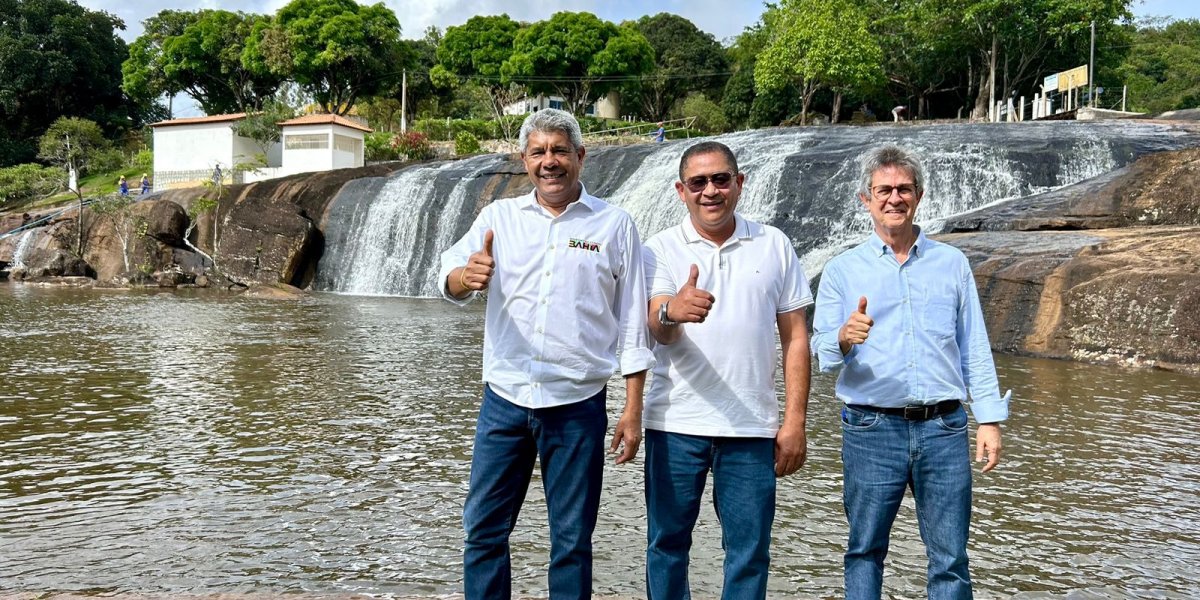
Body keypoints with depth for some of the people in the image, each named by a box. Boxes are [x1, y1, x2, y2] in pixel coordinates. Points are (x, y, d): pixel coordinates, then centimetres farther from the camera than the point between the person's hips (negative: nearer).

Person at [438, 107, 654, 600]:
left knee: (572, 539, 8)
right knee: (484, 530, 8)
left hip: (578, 406, -2)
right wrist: (466, 276, -29)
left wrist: (633, 409, -4)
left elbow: (632, 325, 1)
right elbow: (448, 280, -5)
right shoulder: (498, 216, 7)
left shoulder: (614, 225, 2)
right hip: (504, 399, 2)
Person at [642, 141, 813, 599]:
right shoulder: (661, 250, 2)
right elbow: (656, 329, -14)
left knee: (750, 553, 7)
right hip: (675, 424, -1)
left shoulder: (774, 246, 6)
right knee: (667, 544, 9)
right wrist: (672, 312, -38)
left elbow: (795, 338, 6)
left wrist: (795, 420, 0)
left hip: (752, 426, 1)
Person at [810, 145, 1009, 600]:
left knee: (950, 557, 6)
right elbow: (822, 354, -2)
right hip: (871, 429, -1)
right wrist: (845, 339, -24)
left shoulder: (952, 263, 11)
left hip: (943, 428, 1)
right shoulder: (841, 270, 5)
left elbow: (975, 349, 10)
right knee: (865, 550, 8)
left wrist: (989, 419, 3)